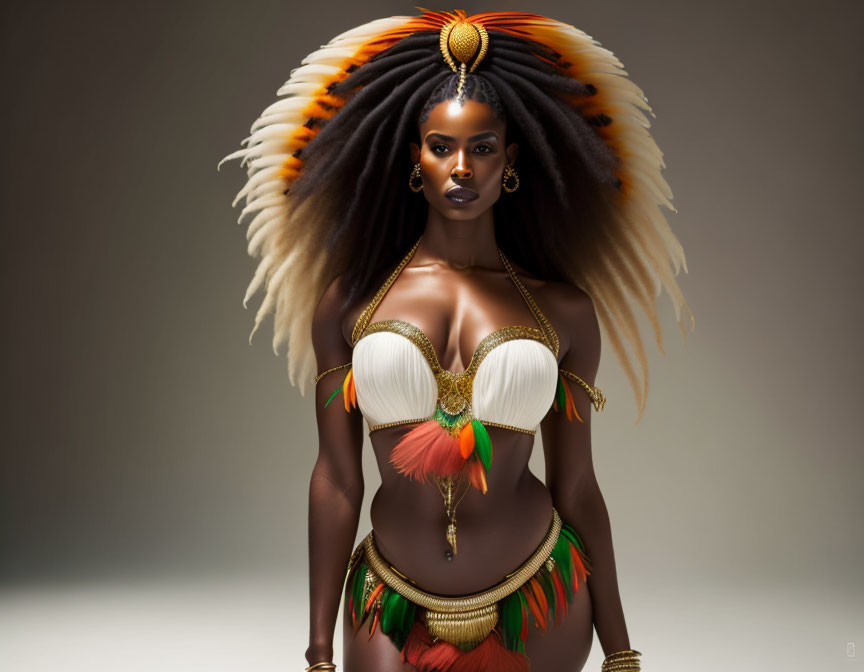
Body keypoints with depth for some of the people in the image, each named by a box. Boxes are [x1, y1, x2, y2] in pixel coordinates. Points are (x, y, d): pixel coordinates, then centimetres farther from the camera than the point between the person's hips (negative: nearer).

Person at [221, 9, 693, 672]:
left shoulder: (563, 309, -1)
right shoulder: (349, 300, -1)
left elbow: (576, 488, 2)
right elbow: (336, 480, 0)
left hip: (538, 611, 0)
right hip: (393, 614, 0)